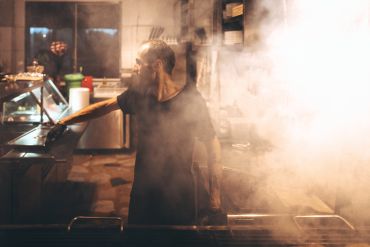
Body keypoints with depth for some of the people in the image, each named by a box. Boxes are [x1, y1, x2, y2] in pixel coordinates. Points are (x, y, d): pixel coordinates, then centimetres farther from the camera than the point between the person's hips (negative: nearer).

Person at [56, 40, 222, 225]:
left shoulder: (190, 100, -19)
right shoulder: (139, 94, -5)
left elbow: (212, 144, -13)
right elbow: (106, 106, 10)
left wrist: (215, 194, -12)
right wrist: (64, 121, 15)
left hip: (178, 197, -4)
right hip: (144, 188, 4)